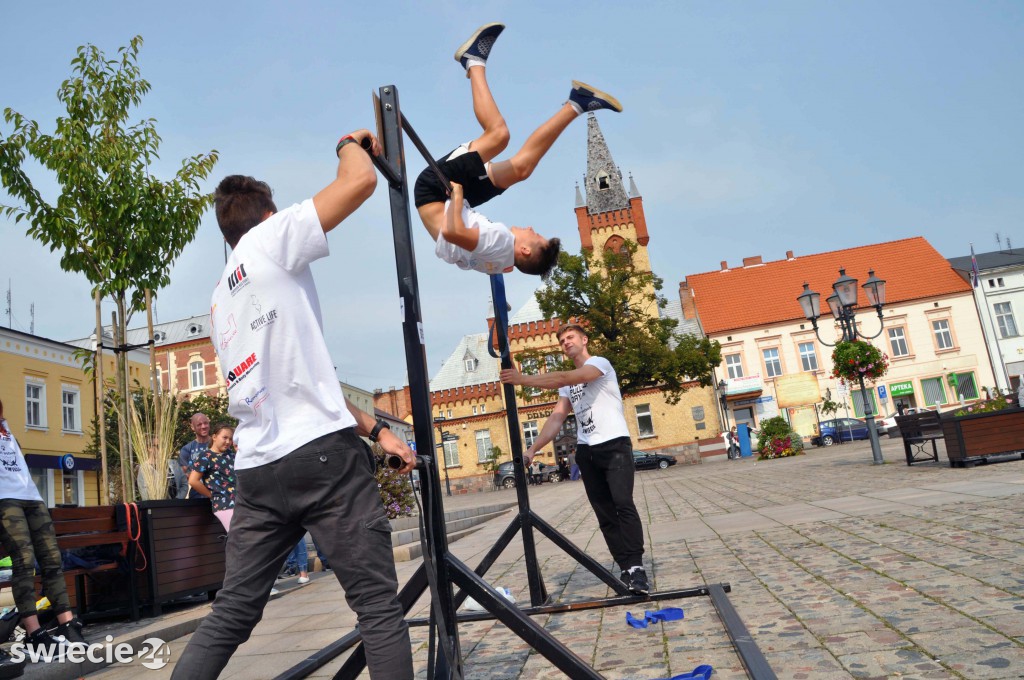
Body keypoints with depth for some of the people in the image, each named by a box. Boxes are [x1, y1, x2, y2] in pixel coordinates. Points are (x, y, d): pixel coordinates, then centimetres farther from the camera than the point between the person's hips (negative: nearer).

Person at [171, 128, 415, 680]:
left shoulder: (221, 298, 24)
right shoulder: (270, 238, 2)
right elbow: (361, 181, -8)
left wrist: (374, 429, 20)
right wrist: (351, 143, 15)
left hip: (256, 469, 8)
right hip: (322, 453, -8)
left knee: (231, 614, 14)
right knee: (378, 605, -1)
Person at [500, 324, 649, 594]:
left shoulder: (600, 363, -4)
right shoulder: (568, 384, 20)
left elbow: (564, 378, -21)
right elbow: (556, 419, 10)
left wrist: (523, 379, -28)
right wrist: (531, 450, -2)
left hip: (614, 445, -7)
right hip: (586, 451, 7)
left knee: (623, 505, -19)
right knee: (605, 514, 2)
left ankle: (635, 566, -20)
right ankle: (627, 569, 5)